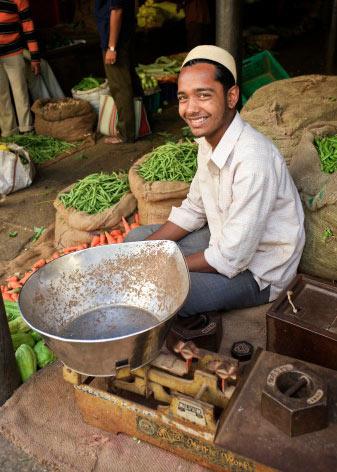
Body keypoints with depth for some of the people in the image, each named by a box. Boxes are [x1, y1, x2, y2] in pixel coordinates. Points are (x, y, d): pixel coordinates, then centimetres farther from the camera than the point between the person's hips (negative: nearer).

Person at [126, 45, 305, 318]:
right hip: (225, 241, 9)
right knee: (136, 239, 11)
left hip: (257, 272, -8)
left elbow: (232, 259, -29)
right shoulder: (209, 139, -4)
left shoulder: (253, 160, -33)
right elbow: (193, 210, 8)